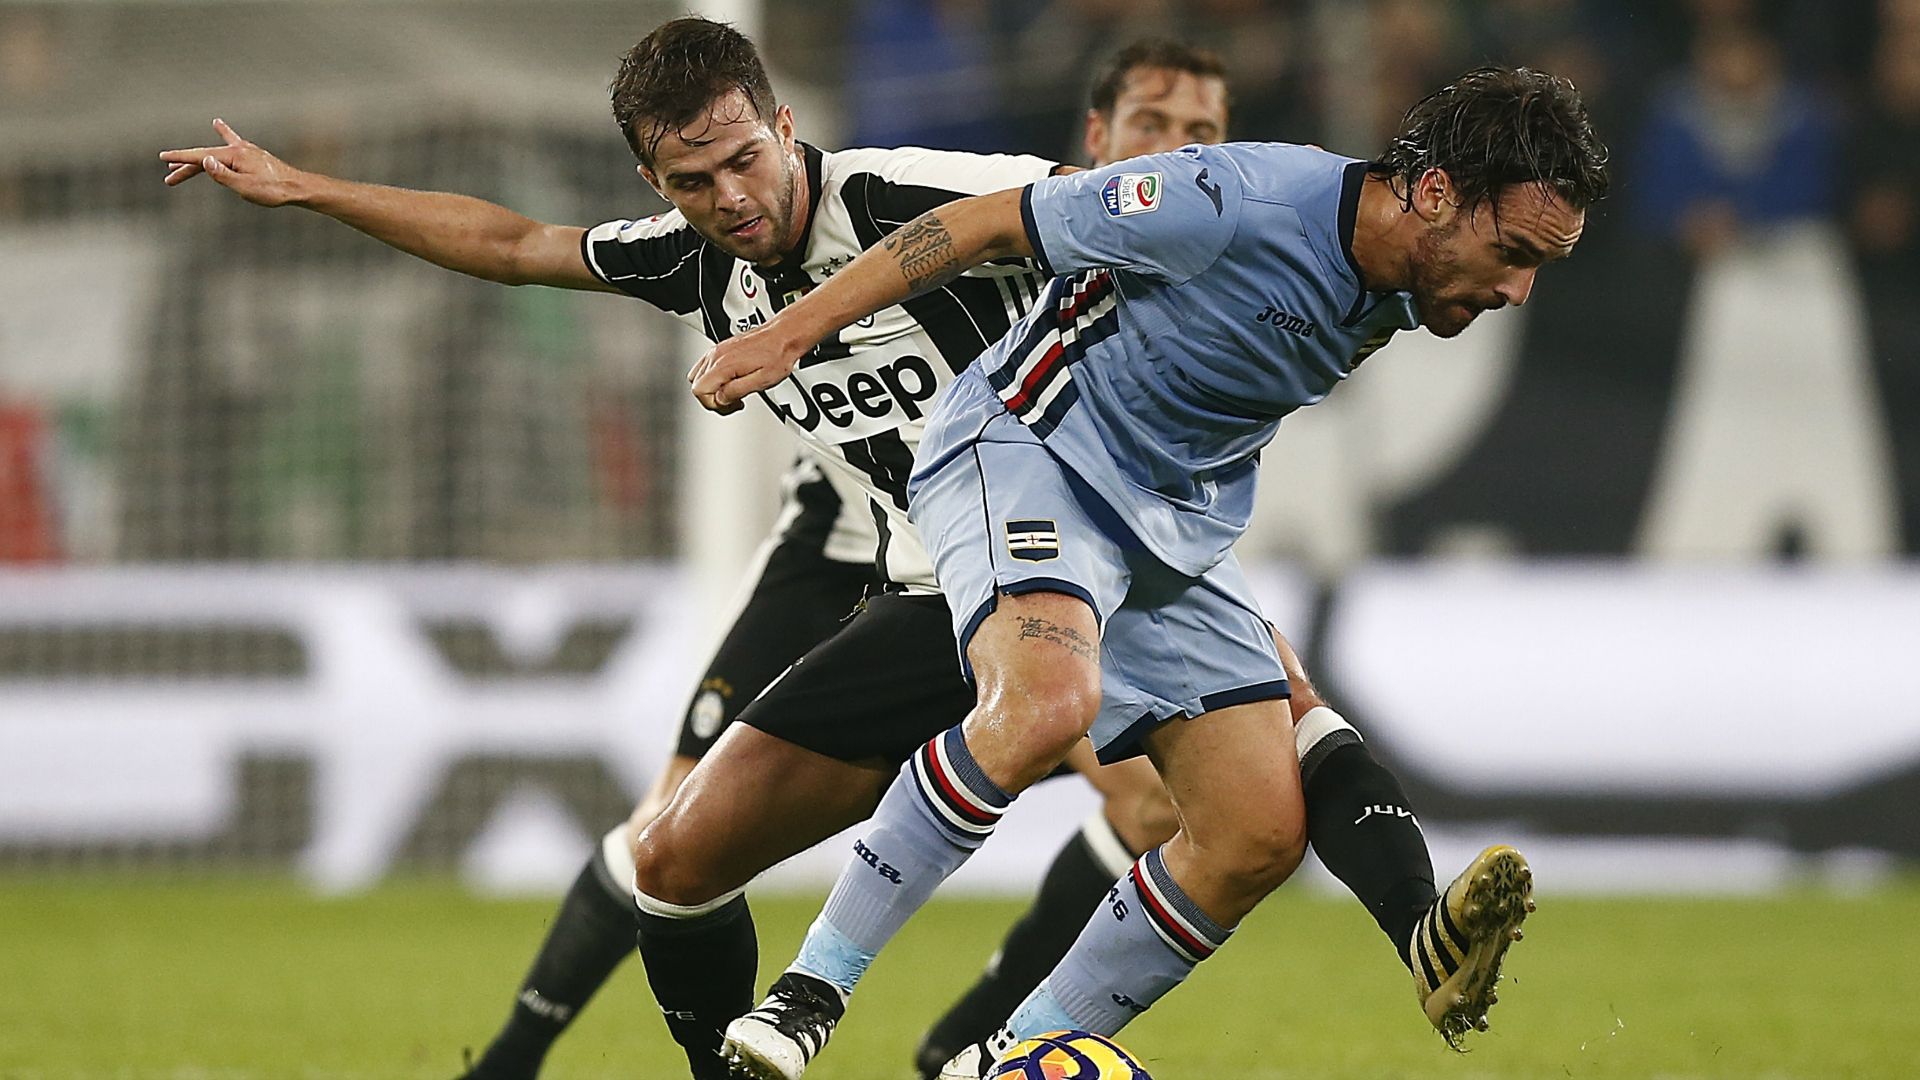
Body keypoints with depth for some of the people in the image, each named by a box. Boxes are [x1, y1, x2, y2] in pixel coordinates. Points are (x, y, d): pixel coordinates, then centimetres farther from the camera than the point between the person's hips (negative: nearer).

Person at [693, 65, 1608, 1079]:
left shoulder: (1397, 304, -1)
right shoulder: (1236, 201, -25)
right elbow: (985, 223, -16)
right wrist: (789, 334, -15)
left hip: (1182, 524, 8)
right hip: (1025, 452, -8)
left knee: (1262, 832, -5)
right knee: (1049, 699, -36)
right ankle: (812, 987, -25)